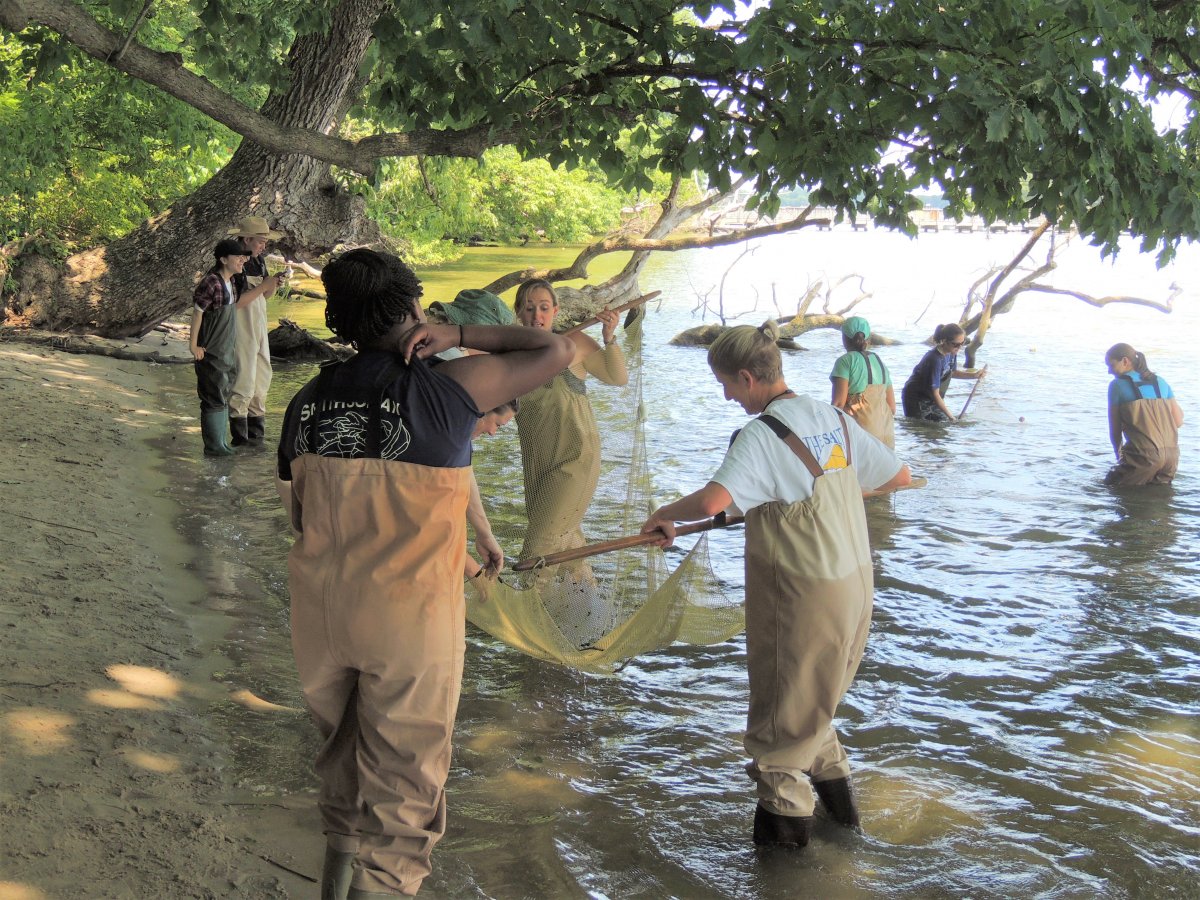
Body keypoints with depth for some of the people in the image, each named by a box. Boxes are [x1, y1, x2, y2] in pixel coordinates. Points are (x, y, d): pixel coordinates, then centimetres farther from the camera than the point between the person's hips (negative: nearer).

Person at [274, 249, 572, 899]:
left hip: (319, 612, 6)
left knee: (344, 753, 27)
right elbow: (555, 350, -4)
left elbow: (296, 511, 12)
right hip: (409, 618, -5)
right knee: (401, 784, 8)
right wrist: (459, 334, -5)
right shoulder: (444, 390, -14)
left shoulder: (307, 401, 1)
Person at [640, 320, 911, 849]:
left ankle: (785, 811, 22)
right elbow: (900, 477, 12)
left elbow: (713, 499, -34)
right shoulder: (836, 420, 4)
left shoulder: (761, 435, -18)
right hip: (854, 583, 8)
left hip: (801, 592, -8)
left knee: (784, 702, 10)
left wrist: (666, 515, -16)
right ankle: (834, 786, 34)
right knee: (812, 697, 25)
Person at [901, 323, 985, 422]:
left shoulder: (951, 353, -7)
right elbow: (935, 394, -28)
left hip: (930, 399, 8)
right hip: (915, 398, -8)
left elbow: (952, 372, 15)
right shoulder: (935, 360, -31)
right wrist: (951, 416, -25)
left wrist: (974, 375, 0)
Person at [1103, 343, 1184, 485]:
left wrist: (1119, 454, 22)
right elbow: (1179, 422, 14)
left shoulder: (1117, 385, 2)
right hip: (1172, 455, 6)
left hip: (1144, 454, -6)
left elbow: (1115, 430, 5)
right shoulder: (1160, 381, 16)